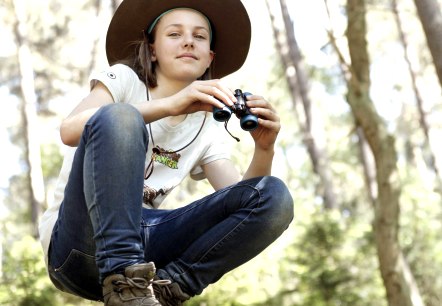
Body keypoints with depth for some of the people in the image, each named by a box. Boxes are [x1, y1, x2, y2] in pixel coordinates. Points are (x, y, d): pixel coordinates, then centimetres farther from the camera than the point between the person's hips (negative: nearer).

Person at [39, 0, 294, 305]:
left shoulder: (207, 128, 16)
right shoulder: (124, 78, 3)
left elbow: (242, 199, 3)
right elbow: (70, 130, -19)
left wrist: (264, 149, -17)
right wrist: (170, 104, -29)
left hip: (141, 242, 5)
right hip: (80, 241, -4)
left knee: (274, 197, -9)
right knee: (117, 116, -29)